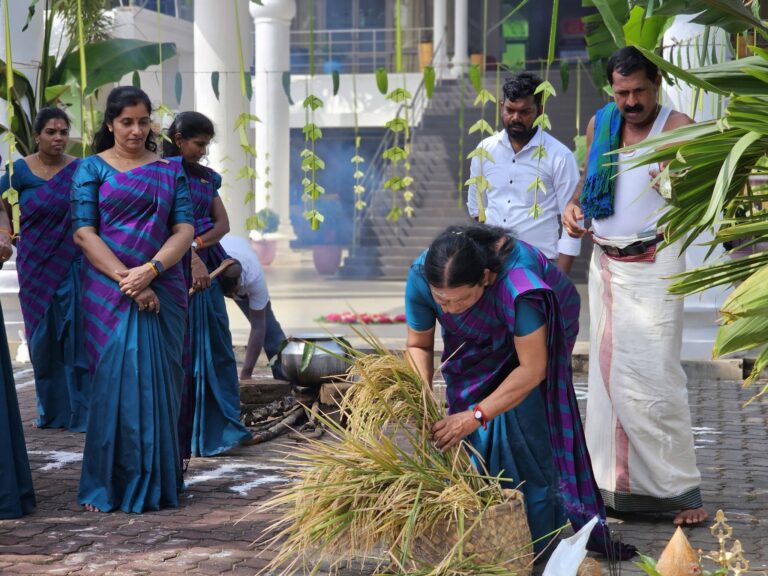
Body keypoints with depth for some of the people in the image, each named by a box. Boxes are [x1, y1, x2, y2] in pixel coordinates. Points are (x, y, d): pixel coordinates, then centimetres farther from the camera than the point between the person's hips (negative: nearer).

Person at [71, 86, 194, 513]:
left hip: (163, 291, 2)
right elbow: (84, 232, -4)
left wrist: (151, 270, -15)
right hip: (108, 291, -2)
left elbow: (185, 230, 3)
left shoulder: (170, 171, 12)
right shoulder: (92, 168, 5)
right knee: (114, 380, -5)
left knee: (158, 383, 1)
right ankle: (108, 486, 4)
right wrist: (126, 279, -15)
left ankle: (154, 485, 11)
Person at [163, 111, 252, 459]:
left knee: (216, 348, 8)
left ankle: (218, 430, 16)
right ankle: (179, 440, 3)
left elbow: (223, 224, 8)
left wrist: (197, 245, -11)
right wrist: (193, 260, -28)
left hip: (207, 267, 7)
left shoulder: (205, 177, 15)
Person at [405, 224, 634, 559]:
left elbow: (532, 369, -39)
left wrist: (477, 415, -42)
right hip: (477, 347, 4)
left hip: (537, 330, -4)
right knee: (471, 442, -6)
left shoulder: (516, 280, -45)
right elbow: (418, 346, -15)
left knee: (525, 422, -18)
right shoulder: (420, 277, -31)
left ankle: (538, 546, -8)